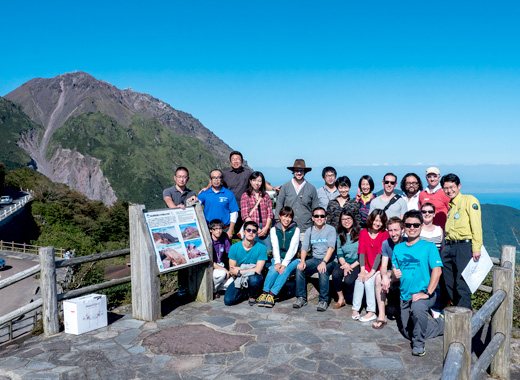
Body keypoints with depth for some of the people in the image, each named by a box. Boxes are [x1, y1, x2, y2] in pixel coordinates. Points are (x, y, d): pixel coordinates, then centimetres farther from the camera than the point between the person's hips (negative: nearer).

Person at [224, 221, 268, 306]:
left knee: (253, 279, -38)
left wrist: (240, 271, -8)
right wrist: (249, 270, -13)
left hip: (255, 278, -2)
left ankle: (253, 295, -2)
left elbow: (258, 271, -12)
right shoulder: (234, 247, -2)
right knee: (228, 300, -19)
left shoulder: (261, 248, -9)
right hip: (239, 279, 2)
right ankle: (247, 292, 12)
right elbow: (232, 270, -1)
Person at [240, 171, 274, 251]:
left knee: (267, 253, -1)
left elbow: (270, 213, 10)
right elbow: (245, 215, -2)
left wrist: (266, 227, -5)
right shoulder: (245, 196, 6)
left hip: (264, 230, 3)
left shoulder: (266, 196, 15)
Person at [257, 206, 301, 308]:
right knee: (274, 269, -30)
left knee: (285, 270, -32)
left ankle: (271, 294, -36)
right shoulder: (274, 229, 5)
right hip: (279, 258, 2)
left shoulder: (295, 229, -2)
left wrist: (284, 264, -23)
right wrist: (277, 262, -23)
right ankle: (264, 293, -29)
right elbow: (275, 247, -7)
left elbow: (292, 249, -12)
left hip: (292, 259, -1)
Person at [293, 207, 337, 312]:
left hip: (329, 260, -4)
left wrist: (324, 262, -31)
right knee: (299, 268, -21)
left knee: (323, 271, -35)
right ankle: (301, 298, -10)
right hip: (315, 259, 4)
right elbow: (304, 247, 3)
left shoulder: (330, 229, -3)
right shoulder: (309, 231, 11)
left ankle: (323, 300, -22)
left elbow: (331, 247, -17)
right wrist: (302, 260, -17)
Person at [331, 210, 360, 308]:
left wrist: (352, 266, -14)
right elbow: (339, 254, 8)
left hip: (357, 263, -4)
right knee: (335, 274, -27)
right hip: (345, 262, 4)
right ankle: (341, 299, -6)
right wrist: (345, 265, -12)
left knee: (348, 280, -29)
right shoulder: (340, 236, 12)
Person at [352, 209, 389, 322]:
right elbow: (362, 252, -3)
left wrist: (371, 272, -20)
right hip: (366, 267, 3)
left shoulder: (385, 234, -7)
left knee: (369, 281, -24)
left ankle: (371, 312, -14)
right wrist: (362, 270, -13)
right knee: (359, 280, -22)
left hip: (379, 268, -3)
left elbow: (380, 254, -14)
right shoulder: (363, 233, 5)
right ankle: (355, 309, -13)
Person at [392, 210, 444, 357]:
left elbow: (437, 270, -15)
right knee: (408, 333, 10)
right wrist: (395, 274, -10)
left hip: (424, 293, -6)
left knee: (418, 307, -39)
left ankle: (419, 344, -15)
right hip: (405, 295, 6)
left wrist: (427, 293, -24)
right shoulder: (398, 248, 9)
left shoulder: (429, 246, -4)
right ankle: (441, 325, 36)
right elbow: (395, 273, 15)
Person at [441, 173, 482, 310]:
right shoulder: (450, 206, 21)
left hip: (464, 246, -7)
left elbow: (476, 225, -9)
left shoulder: (469, 200, 0)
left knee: (462, 283, -8)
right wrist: (445, 249, 12)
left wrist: (476, 248, -15)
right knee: (450, 284, 9)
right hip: (449, 247, 7)